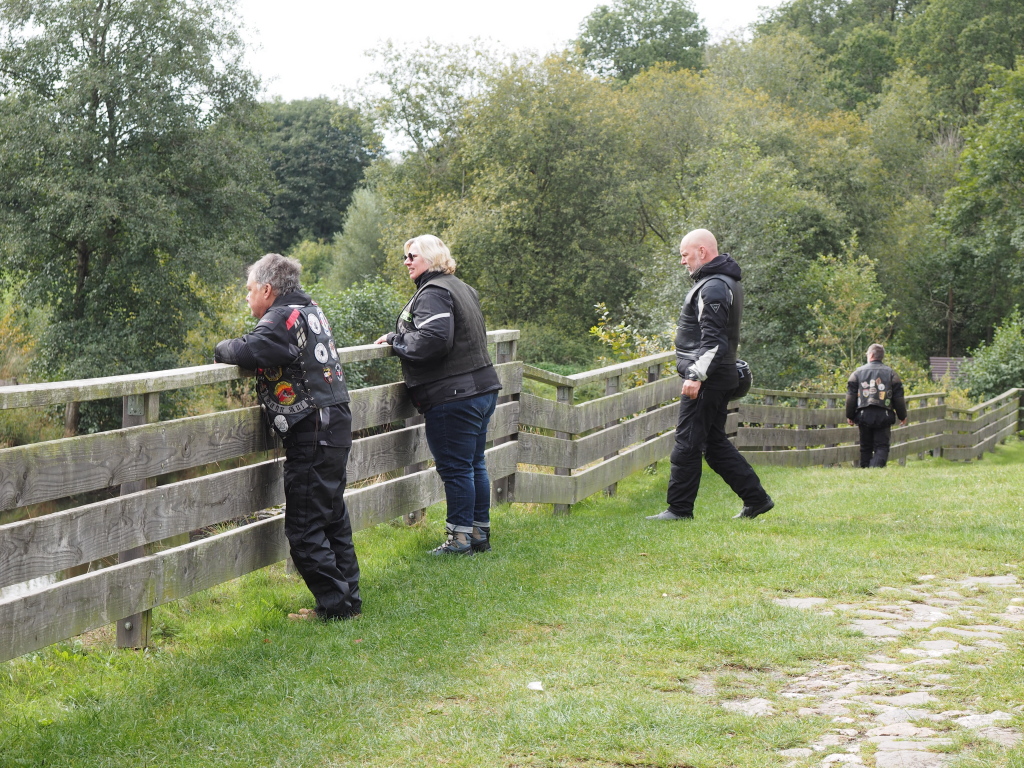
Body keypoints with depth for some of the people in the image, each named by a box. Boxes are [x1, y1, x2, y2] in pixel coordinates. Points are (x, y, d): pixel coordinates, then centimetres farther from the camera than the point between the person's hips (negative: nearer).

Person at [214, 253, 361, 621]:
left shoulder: (283, 318, -14)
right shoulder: (310, 311, 14)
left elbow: (247, 352, -27)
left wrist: (223, 348, -6)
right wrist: (239, 349, 8)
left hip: (312, 434, -10)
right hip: (336, 425, 10)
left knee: (304, 527, -3)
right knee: (331, 517, 17)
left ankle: (334, 604, 0)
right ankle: (348, 598, 22)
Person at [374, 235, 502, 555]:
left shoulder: (433, 293, -14)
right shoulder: (462, 289, 18)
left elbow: (433, 339, -26)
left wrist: (395, 339, -10)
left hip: (453, 396, -10)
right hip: (482, 388, 10)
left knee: (455, 468, -3)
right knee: (474, 465, 15)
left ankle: (460, 538, 3)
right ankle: (480, 534, 22)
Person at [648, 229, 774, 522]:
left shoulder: (713, 287, -15)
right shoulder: (727, 283, 19)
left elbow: (713, 339, -23)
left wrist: (696, 375, -27)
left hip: (707, 379, -11)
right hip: (721, 376, 11)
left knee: (687, 442, -5)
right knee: (715, 443, 14)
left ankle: (680, 508, -1)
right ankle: (756, 499, 15)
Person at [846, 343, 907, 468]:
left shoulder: (858, 372, 6)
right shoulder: (891, 373, 6)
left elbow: (851, 396, 4)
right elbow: (898, 397, 7)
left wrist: (849, 416, 11)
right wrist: (902, 416, 17)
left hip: (863, 415, 1)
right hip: (883, 415, -1)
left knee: (865, 447, 12)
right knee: (882, 447, -3)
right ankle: (876, 466, -25)